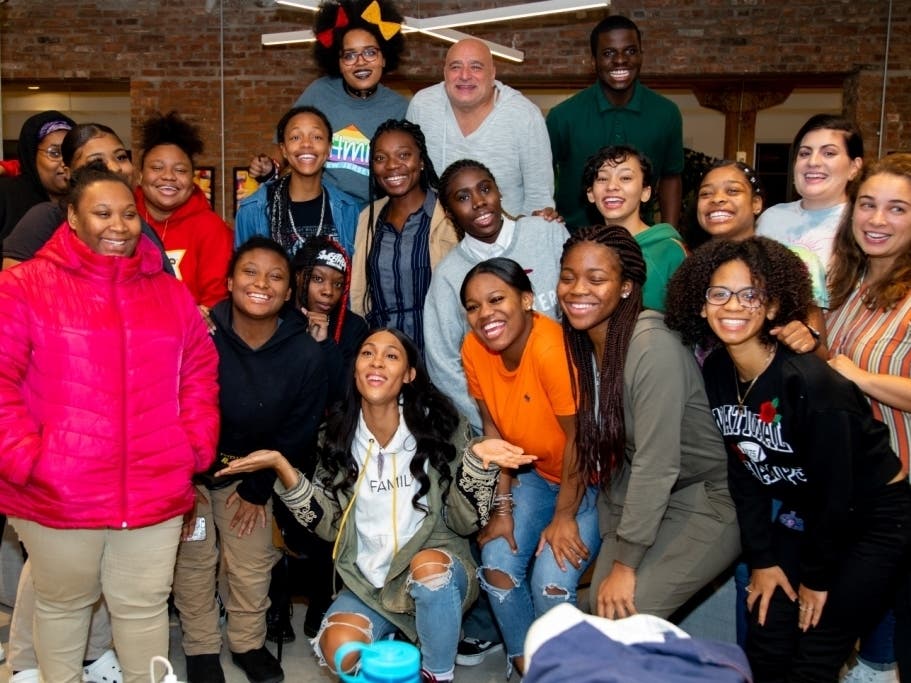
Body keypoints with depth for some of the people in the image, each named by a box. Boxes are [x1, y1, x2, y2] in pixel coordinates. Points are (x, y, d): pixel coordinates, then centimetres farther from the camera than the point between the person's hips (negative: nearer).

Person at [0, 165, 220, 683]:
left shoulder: (170, 292, 9)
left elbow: (200, 372, 12)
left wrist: (195, 447, 3)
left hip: (155, 492, 3)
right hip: (56, 494, -2)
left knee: (146, 605, 15)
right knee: (63, 603, 17)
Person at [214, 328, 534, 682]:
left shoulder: (436, 426, -10)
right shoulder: (338, 434, -2)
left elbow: (463, 521, -9)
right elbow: (328, 524, -2)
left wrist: (477, 461, -27)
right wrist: (282, 467, -13)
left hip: (438, 572, -2)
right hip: (367, 580, 2)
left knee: (427, 563, -35)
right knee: (339, 651, -25)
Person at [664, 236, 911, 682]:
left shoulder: (811, 382, -28)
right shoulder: (715, 373, -8)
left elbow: (836, 489, -21)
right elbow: (742, 472, -2)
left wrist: (817, 578, -11)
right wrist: (762, 559, -2)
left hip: (873, 517, -6)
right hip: (802, 515, 6)